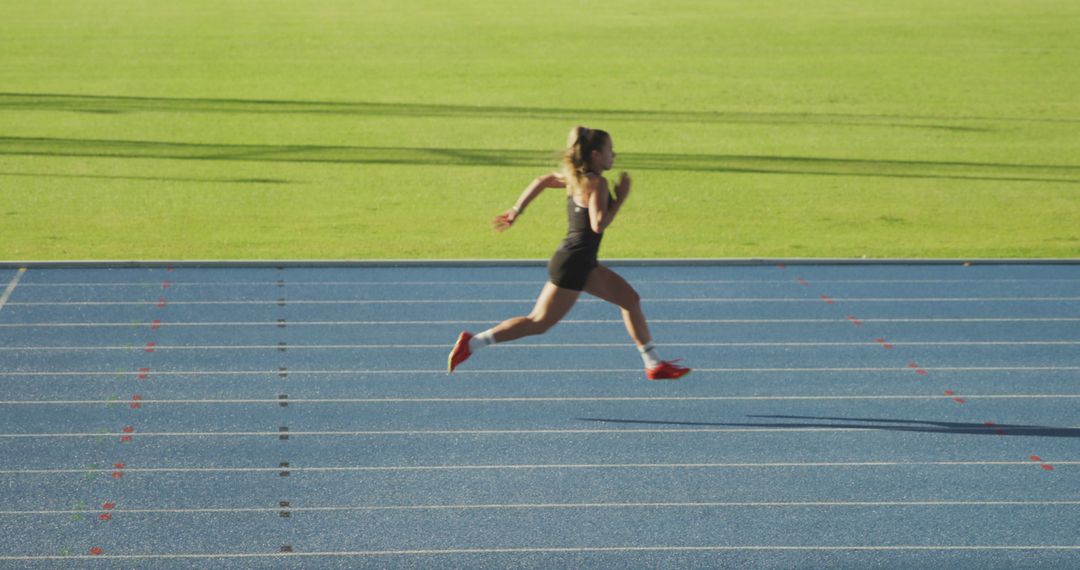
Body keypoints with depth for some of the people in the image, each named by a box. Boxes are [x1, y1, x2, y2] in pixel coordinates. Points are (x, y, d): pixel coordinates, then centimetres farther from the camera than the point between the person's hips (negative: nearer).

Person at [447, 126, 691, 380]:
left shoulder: (576, 178, 10)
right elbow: (598, 224, -26)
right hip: (572, 265, -10)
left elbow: (541, 181, 17)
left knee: (630, 300, 13)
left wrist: (516, 210, 21)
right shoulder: (597, 183, -17)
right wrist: (620, 198, -15)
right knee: (539, 324, -4)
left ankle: (654, 364, 18)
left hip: (582, 264, 10)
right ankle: (473, 343, -1)